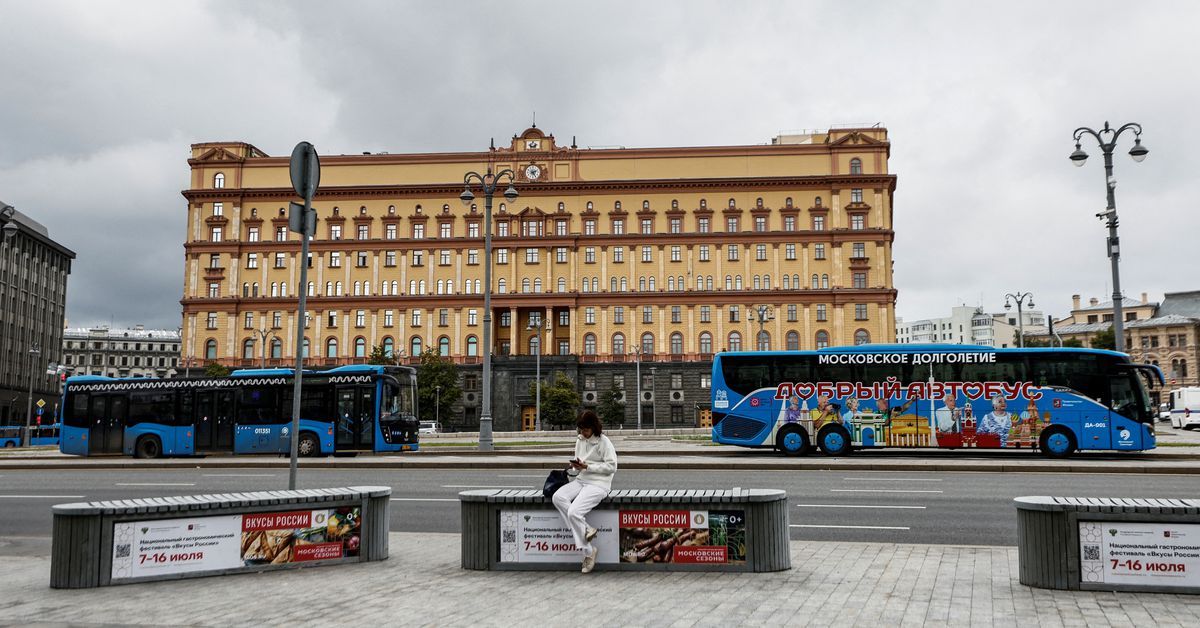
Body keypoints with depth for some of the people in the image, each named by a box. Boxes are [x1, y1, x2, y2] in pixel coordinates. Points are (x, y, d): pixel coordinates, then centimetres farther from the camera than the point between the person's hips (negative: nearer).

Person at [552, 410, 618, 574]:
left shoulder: (604, 442, -7)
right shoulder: (580, 441, 15)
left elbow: (612, 466, -11)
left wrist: (587, 467, -16)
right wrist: (575, 467, -3)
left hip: (598, 483, -7)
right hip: (581, 480, 7)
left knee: (574, 512, -26)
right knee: (558, 497, -22)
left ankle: (589, 551, -9)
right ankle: (586, 530, -18)